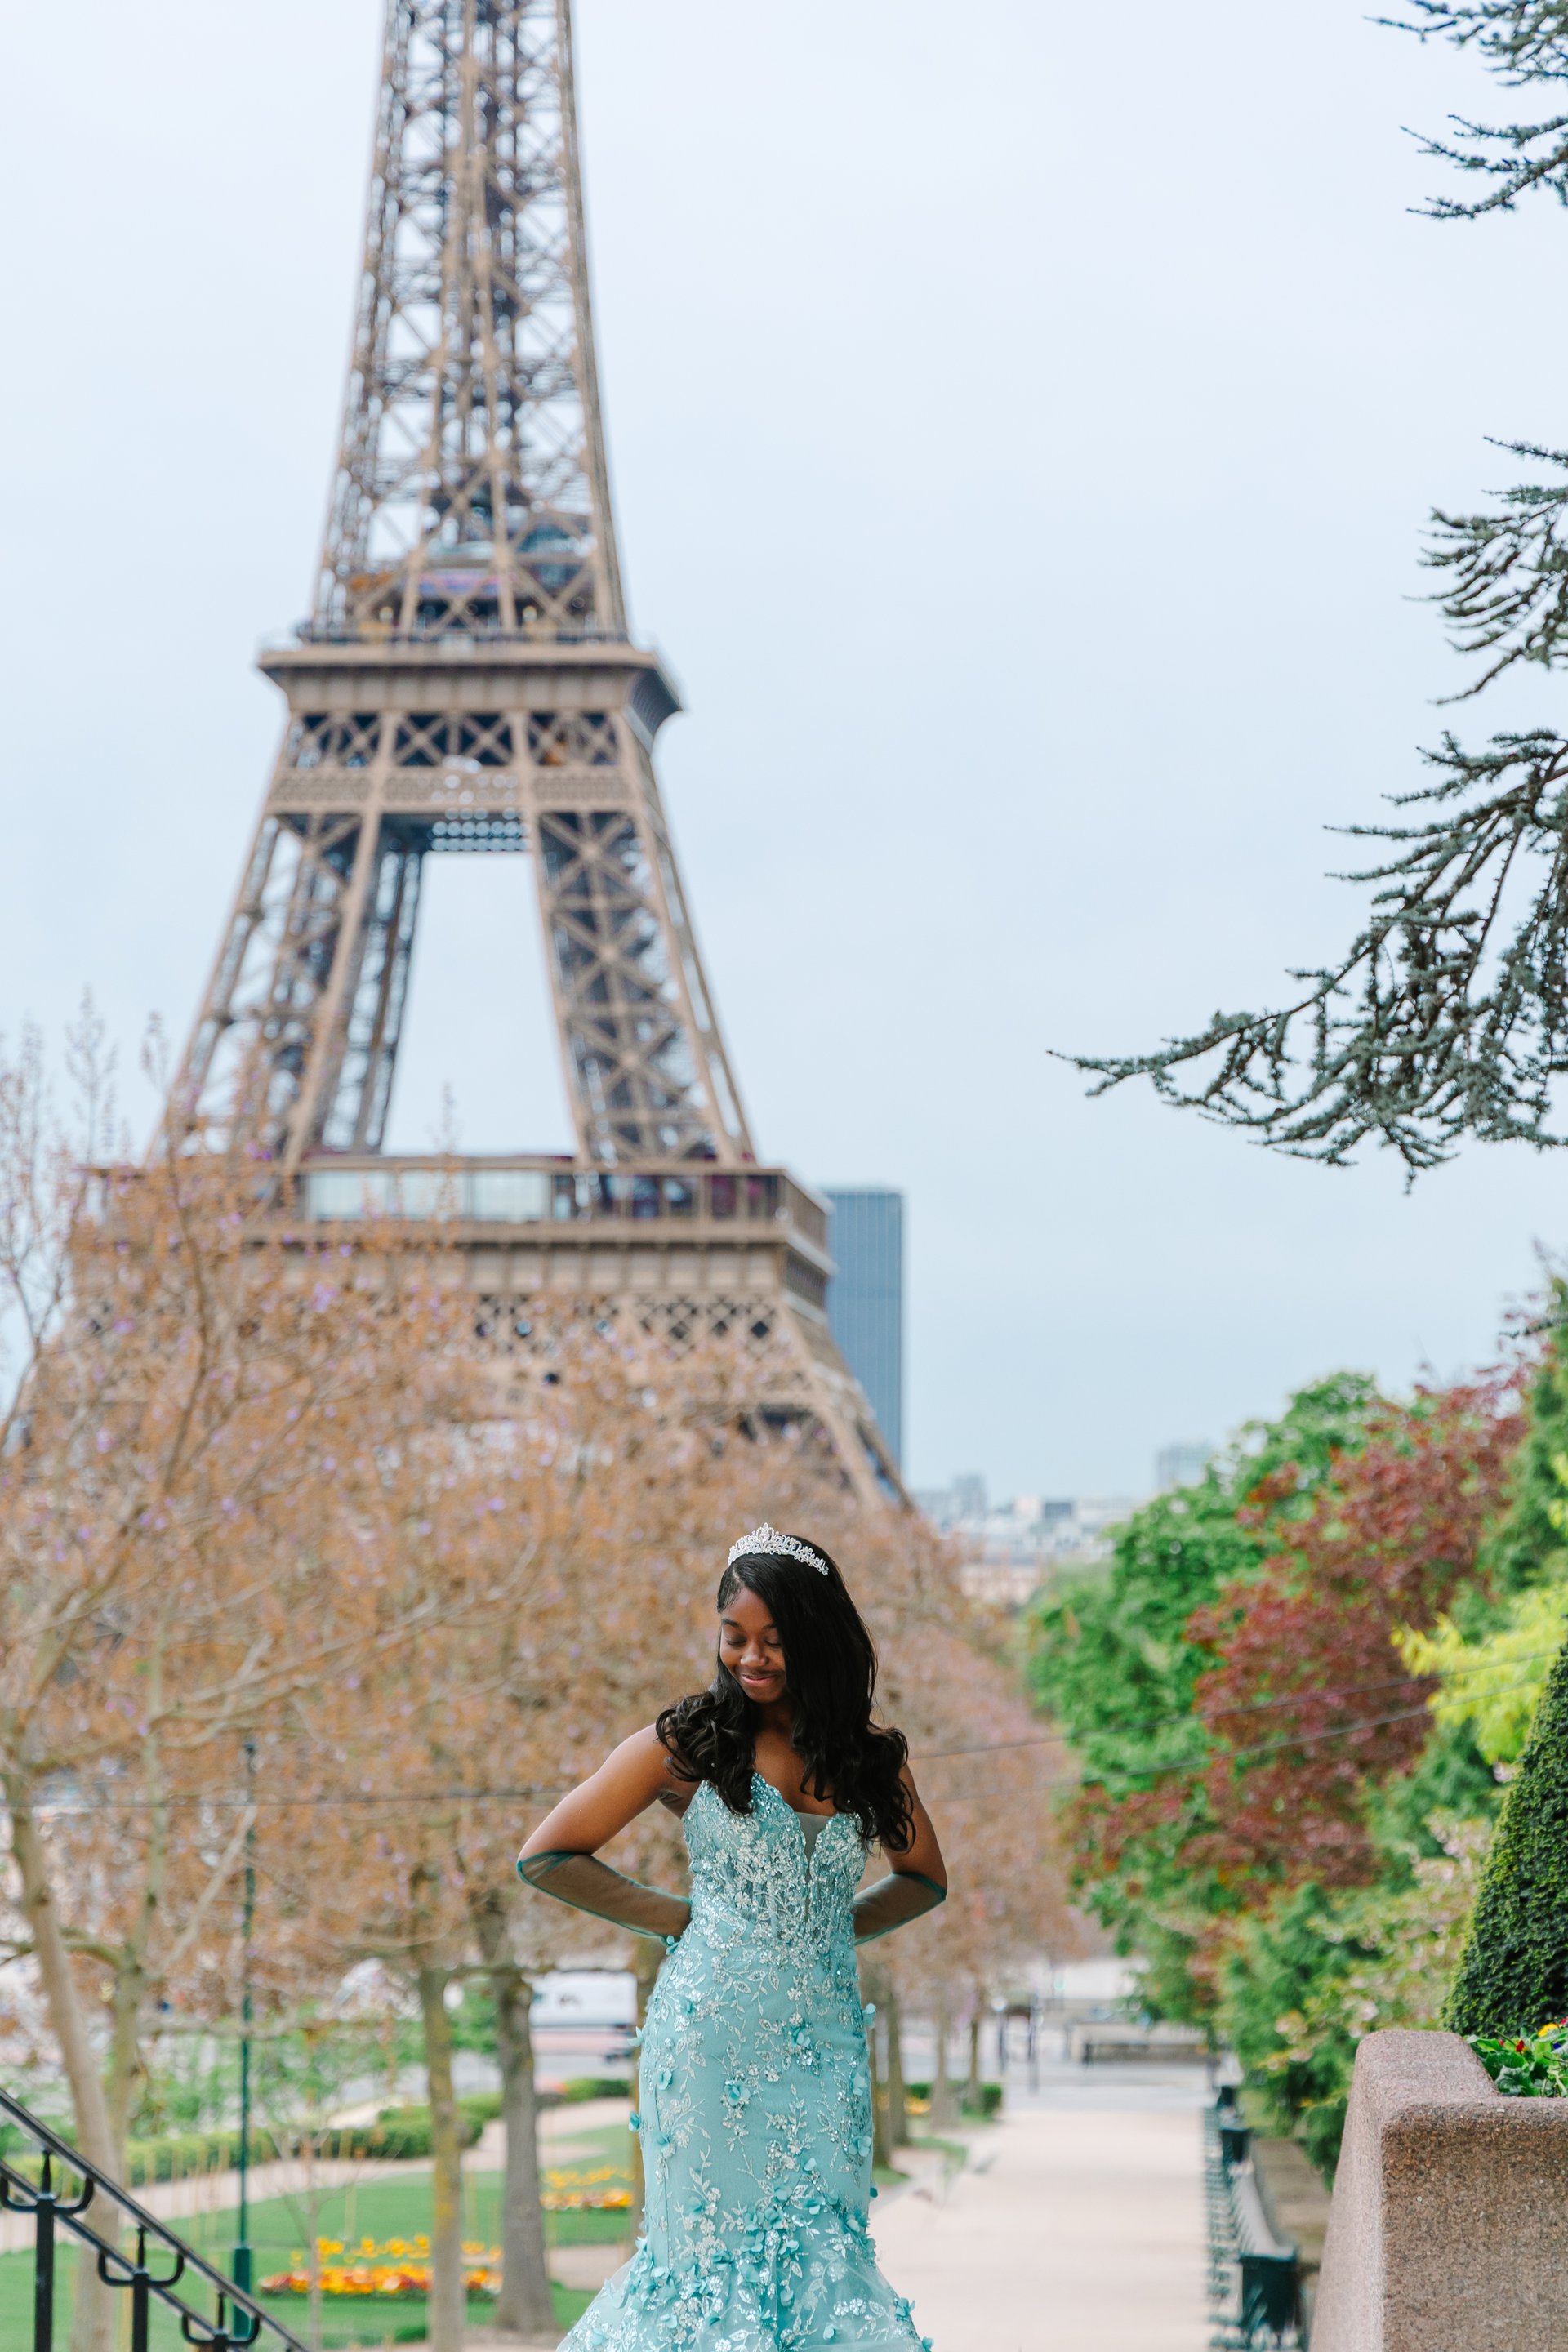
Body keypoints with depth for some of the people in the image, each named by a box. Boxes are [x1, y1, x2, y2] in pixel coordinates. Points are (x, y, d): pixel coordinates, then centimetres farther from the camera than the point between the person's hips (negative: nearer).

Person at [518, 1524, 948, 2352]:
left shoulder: (870, 1754, 8)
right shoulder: (686, 1743, -1)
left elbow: (923, 1878, 23)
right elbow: (546, 1857, 2)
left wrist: (833, 1926, 7)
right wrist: (677, 1918, 0)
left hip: (824, 2033, 3)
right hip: (713, 2031, -3)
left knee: (823, 2247, -1)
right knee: (720, 2244, -2)